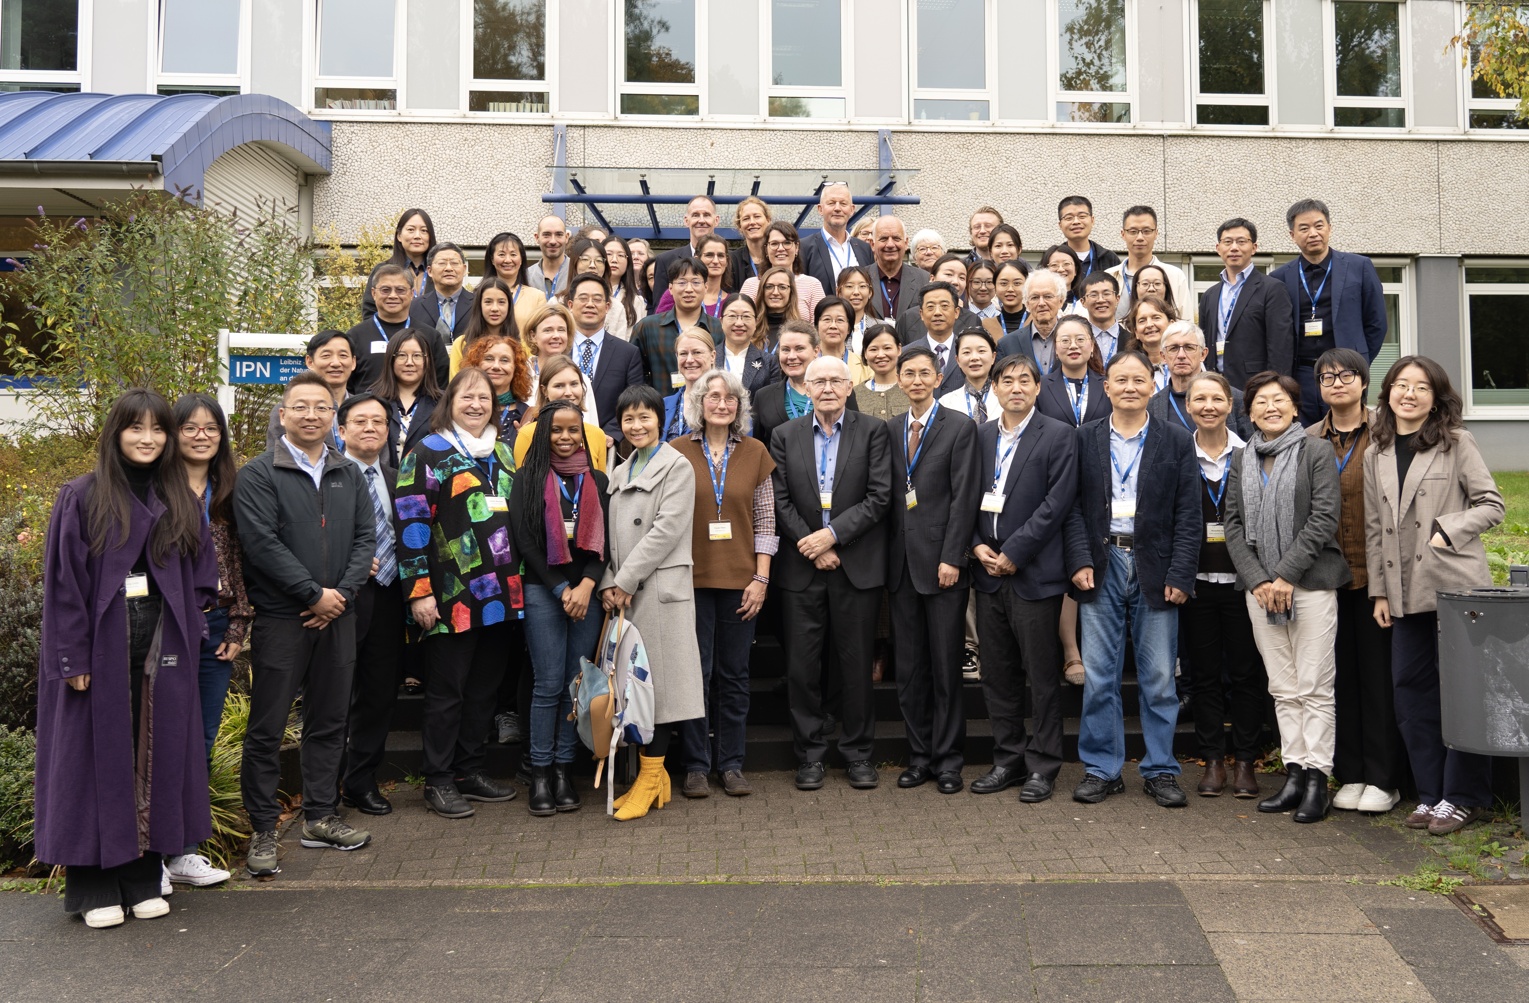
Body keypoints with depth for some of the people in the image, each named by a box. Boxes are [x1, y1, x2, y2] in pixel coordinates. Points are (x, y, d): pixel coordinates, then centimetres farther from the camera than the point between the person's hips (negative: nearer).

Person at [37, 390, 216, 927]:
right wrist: (72, 657, -11)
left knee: (155, 760, 8)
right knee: (99, 760, 3)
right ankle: (94, 887, 14)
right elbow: (63, 582, -6)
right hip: (99, 651, -3)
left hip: (161, 654, 4)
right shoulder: (82, 498, -2)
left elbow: (202, 578, 13)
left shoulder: (183, 502, 10)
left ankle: (144, 878, 19)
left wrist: (180, 628, 0)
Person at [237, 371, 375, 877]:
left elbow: (366, 537, 7)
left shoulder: (350, 474, 13)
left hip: (337, 615, 5)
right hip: (280, 617, -5)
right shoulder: (258, 474, -3)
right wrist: (314, 594, -13)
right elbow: (262, 543, -12)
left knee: (329, 721, 12)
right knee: (267, 727, 1)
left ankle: (320, 817, 24)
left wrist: (342, 593, -7)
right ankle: (263, 830, 11)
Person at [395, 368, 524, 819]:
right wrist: (418, 590, -15)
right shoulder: (430, 453, -3)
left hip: (500, 593, 6)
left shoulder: (503, 453, 16)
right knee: (447, 689, 1)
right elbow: (411, 522, -9)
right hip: (453, 595, -6)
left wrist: (518, 578, 17)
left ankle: (471, 771, 24)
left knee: (485, 686, 12)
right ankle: (438, 781, 12)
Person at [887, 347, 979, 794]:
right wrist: (886, 559, 4)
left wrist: (952, 558, -14)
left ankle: (948, 760, 13)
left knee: (946, 667, 2)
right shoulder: (889, 430, 12)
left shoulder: (960, 426, -2)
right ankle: (919, 756, 20)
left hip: (942, 562, -4)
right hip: (901, 564, 5)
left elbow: (964, 497, -8)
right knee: (909, 668, 9)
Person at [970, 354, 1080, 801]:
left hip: (1034, 573, -5)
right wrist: (977, 545, -3)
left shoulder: (1058, 436, -3)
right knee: (997, 675, 10)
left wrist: (1014, 552, -13)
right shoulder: (981, 436, 13)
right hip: (988, 571, 5)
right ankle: (1008, 759, 22)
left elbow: (1057, 502, -10)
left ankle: (1042, 765, 13)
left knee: (1041, 675, 2)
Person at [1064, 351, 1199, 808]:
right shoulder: (1085, 439, 7)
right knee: (1098, 676, 4)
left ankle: (1161, 770, 18)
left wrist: (1179, 576, -7)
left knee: (1159, 678, 5)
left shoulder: (1176, 441, 5)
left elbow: (1188, 516, 1)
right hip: (1101, 565, 1)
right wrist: (1080, 561, -8)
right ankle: (1102, 769, 15)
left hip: (1155, 569, 0)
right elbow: (1074, 507, 3)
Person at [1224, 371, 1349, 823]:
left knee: (1314, 685, -3)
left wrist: (1286, 575, -13)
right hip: (1259, 586, 4)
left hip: (1310, 582, -4)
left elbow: (1324, 519, -8)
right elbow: (1234, 524, 8)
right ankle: (1294, 773, 13)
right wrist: (1257, 580, -4)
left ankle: (1317, 778, 3)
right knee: (1283, 688, 7)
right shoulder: (1242, 460, 12)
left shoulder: (1315, 453, 0)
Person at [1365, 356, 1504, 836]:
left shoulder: (1456, 444, 0)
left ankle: (1463, 797, 10)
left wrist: (1448, 531, -15)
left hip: (1455, 586, -5)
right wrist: (1379, 591, 10)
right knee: (1411, 690, 7)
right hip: (1406, 593, 5)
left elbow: (1491, 505, -2)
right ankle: (1431, 794, 18)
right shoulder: (1376, 454, 13)